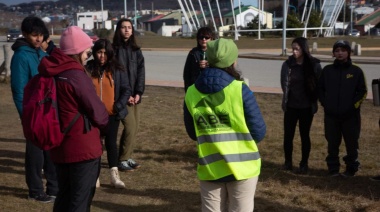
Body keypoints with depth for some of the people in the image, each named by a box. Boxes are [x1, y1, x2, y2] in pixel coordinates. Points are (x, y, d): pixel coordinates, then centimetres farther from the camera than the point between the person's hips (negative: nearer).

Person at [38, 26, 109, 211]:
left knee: (64, 196, 19)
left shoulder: (50, 74, 4)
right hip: (83, 147, -8)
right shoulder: (76, 76, -19)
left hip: (59, 146, 8)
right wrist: (104, 125, 7)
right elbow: (97, 111, -13)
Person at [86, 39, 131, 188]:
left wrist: (119, 106, -12)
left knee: (111, 143, 5)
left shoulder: (117, 70, -2)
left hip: (112, 114, 0)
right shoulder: (88, 69, -2)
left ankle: (114, 176, 9)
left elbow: (126, 90, -1)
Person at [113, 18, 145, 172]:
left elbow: (141, 72, 5)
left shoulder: (136, 50, 11)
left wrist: (138, 93, -7)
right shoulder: (114, 49, -4)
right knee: (130, 127, -10)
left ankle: (127, 157, 18)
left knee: (135, 127, 6)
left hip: (135, 95, 5)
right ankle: (122, 160, 1)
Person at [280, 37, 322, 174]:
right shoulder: (287, 64, -3)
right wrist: (287, 98, 4)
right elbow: (284, 84, 6)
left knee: (305, 136, 7)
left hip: (307, 107, -1)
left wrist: (312, 100, 0)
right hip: (291, 106, 2)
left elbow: (319, 85, 0)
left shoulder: (314, 65, -7)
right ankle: (288, 161, 21)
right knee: (288, 135, 5)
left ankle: (304, 164, 18)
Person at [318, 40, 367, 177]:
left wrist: (353, 105, -9)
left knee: (351, 143, 5)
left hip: (350, 115, -2)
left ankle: (351, 168, 19)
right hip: (331, 115, 2)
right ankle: (333, 169, 19)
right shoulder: (327, 70, 5)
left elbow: (362, 92, 0)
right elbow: (320, 88, 11)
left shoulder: (356, 71, -1)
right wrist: (325, 104, 0)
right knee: (332, 143, 8)